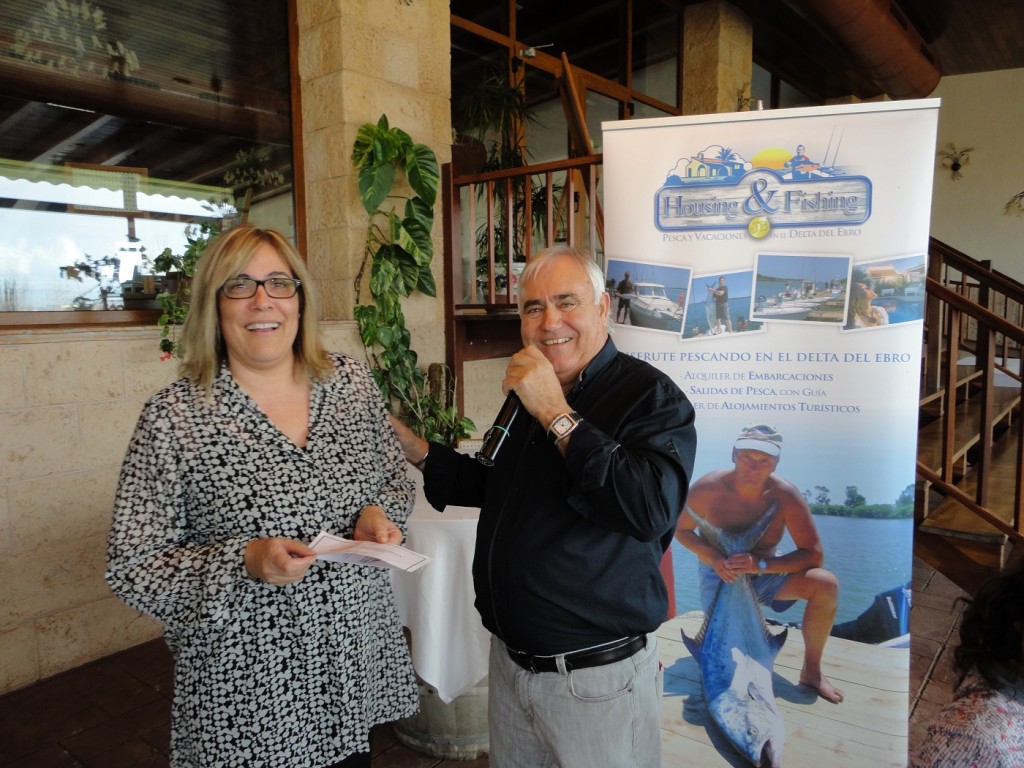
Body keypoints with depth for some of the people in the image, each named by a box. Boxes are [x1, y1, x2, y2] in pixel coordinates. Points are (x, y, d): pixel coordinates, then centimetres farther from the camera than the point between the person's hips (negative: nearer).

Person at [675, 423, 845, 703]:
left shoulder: (785, 495, -23)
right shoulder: (708, 488, -24)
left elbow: (814, 555, -20)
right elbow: (681, 529, -9)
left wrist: (761, 564, -33)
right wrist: (713, 557, -27)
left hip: (766, 572, 2)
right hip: (718, 574, -1)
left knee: (825, 584, -23)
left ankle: (811, 670, -5)